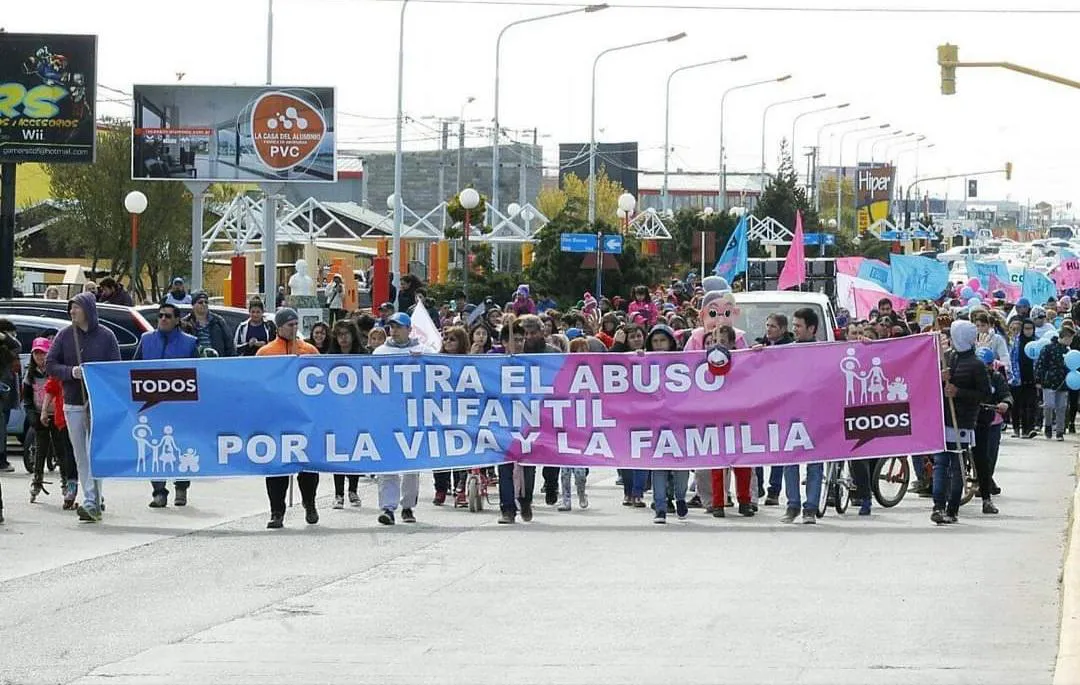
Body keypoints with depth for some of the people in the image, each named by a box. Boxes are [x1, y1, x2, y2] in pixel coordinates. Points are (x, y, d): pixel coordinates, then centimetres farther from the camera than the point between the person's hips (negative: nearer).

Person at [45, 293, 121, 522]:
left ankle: (92, 502, -16)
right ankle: (93, 501, 13)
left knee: (94, 453, -12)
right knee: (81, 456, 6)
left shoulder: (106, 336, 0)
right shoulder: (65, 335, 6)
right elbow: (50, 364, 5)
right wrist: (71, 372, -13)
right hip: (73, 403, 4)